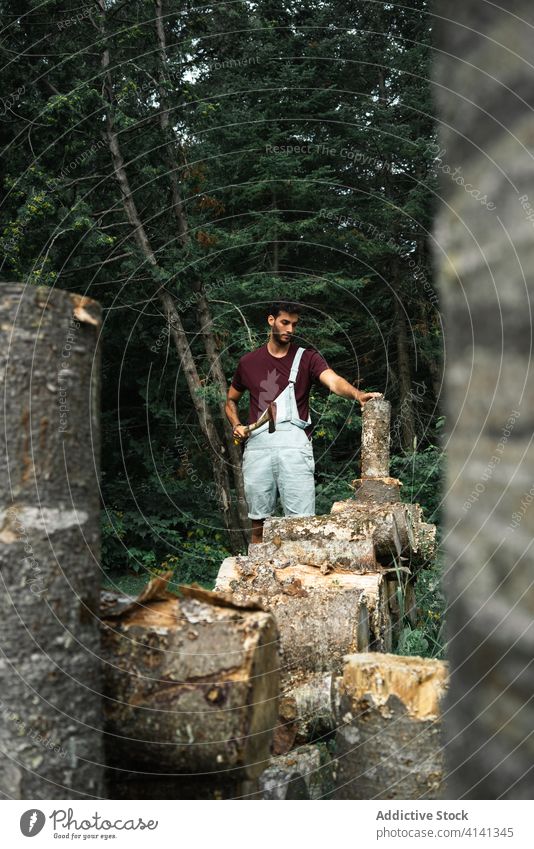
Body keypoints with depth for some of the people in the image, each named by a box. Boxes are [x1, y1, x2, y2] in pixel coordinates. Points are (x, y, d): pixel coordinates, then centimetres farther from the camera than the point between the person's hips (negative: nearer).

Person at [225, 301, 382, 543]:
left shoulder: (307, 357, 8)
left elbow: (333, 380, -11)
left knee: (302, 521, -8)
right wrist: (236, 426, 9)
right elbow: (231, 400, 29)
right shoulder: (249, 362, 16)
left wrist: (357, 394, -31)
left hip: (294, 444, -2)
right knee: (259, 520, 7)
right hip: (257, 445, 2)